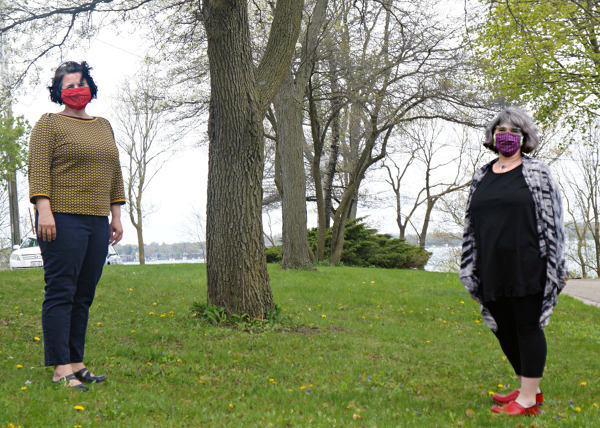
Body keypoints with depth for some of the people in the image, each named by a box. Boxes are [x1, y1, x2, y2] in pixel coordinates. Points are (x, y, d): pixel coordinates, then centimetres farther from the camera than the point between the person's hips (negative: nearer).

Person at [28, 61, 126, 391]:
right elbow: (38, 170, -8)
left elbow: (114, 174, 23)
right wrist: (44, 210, -18)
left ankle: (75, 363, 14)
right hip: (63, 220, -6)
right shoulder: (48, 124, 2)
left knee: (84, 296, 8)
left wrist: (116, 215, 17)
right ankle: (60, 369, -6)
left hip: (96, 222, 7)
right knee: (60, 294, -7)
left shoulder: (103, 127, 21)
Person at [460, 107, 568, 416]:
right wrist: (471, 269, 15)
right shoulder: (481, 177, 14)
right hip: (492, 271, 6)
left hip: (526, 268, -5)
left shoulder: (536, 172, 1)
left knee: (528, 327, 0)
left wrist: (556, 266, -6)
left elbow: (552, 220, -2)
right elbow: (471, 224, 17)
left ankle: (528, 398, 10)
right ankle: (529, 388, 30)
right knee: (503, 329, 12)